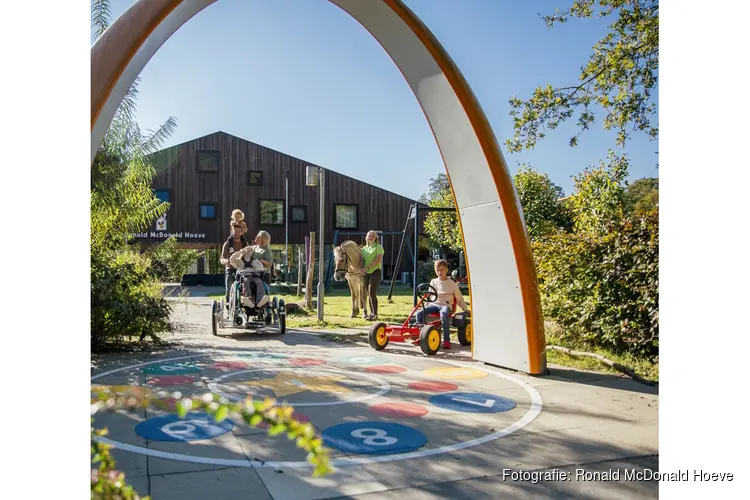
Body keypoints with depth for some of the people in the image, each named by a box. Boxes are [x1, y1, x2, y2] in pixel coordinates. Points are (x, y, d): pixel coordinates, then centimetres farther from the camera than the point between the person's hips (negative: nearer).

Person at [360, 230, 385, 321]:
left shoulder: (378, 247, -3)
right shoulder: (364, 248, 14)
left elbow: (378, 260, -16)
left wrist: (367, 267, -22)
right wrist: (362, 268, -10)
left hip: (375, 272, -6)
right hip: (366, 273, 6)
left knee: (372, 293, -15)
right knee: (369, 294, 9)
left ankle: (375, 314, -11)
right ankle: (372, 313, 17)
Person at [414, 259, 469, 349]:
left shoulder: (452, 283, 12)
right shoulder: (433, 282, 19)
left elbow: (459, 298, 15)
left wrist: (465, 309, 8)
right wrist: (424, 305, 10)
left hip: (446, 305, -3)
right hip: (433, 304, 3)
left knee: (443, 314, -40)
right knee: (419, 313, -25)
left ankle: (446, 341, -37)